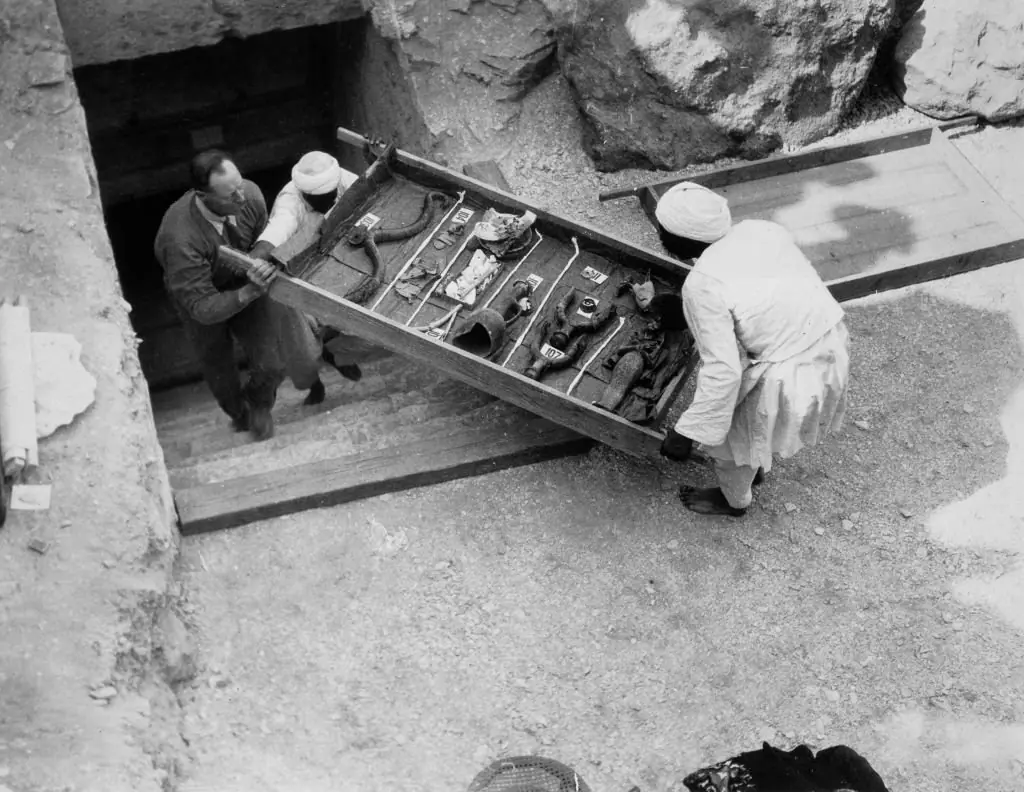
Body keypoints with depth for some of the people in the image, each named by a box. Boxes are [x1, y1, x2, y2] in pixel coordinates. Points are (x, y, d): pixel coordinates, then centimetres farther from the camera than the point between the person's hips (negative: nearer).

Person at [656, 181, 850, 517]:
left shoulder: (703, 285, -22)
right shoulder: (762, 229, -2)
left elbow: (723, 371, -24)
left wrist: (686, 432, -16)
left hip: (788, 374, -7)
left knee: (730, 435, 21)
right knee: (753, 420, 35)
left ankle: (733, 500, 49)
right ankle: (756, 467, 63)